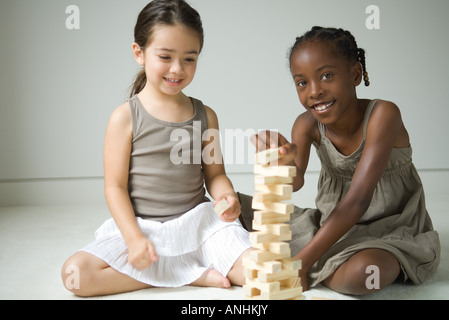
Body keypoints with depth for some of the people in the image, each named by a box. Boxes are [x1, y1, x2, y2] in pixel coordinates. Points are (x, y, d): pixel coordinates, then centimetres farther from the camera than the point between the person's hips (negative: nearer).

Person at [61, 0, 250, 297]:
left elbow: (214, 174, 10)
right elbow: (115, 186, -5)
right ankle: (195, 275, -15)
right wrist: (134, 238, -15)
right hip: (141, 226, 0)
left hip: (197, 222, 1)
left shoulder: (205, 116, 5)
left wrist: (227, 196, -13)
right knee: (75, 273, -23)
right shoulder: (125, 117, -4)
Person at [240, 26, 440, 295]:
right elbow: (294, 183, -21)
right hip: (334, 225, 4)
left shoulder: (382, 114, -23)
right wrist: (286, 163, -46)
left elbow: (357, 201, -30)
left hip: (390, 230, -4)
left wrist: (302, 262, -32)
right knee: (238, 210, -5)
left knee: (359, 273, -38)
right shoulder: (307, 124, -7)